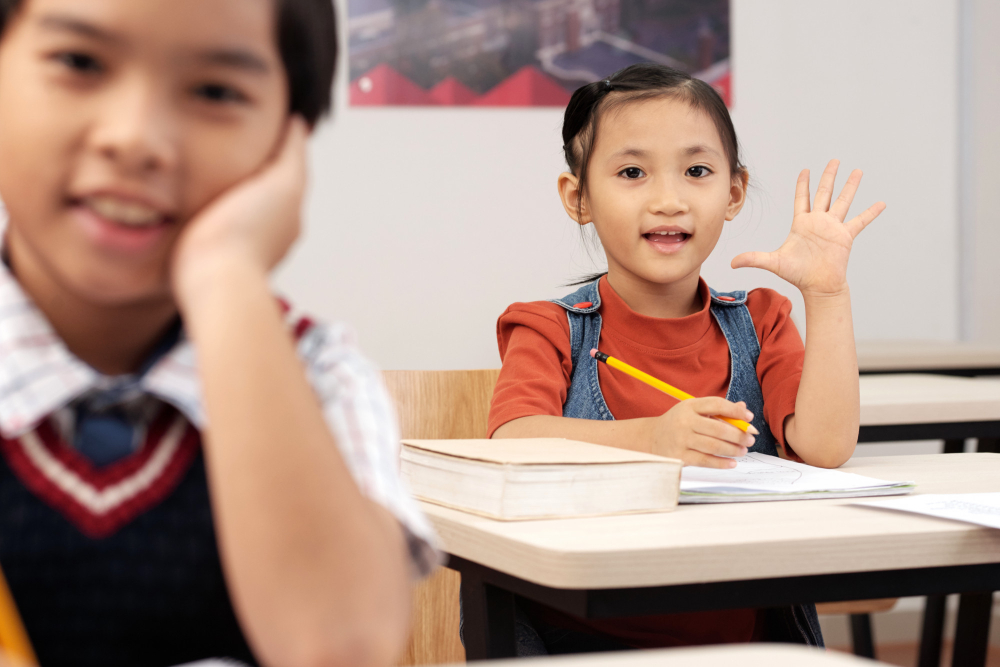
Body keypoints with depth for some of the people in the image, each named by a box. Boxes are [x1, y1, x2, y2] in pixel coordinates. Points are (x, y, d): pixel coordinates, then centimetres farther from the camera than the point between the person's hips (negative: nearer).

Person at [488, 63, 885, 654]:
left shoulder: (759, 323, 13)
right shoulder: (552, 333, 6)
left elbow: (825, 447, -4)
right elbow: (512, 442, -16)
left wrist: (826, 291, -8)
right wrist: (650, 438, -32)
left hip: (743, 628, 3)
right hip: (582, 636, -2)